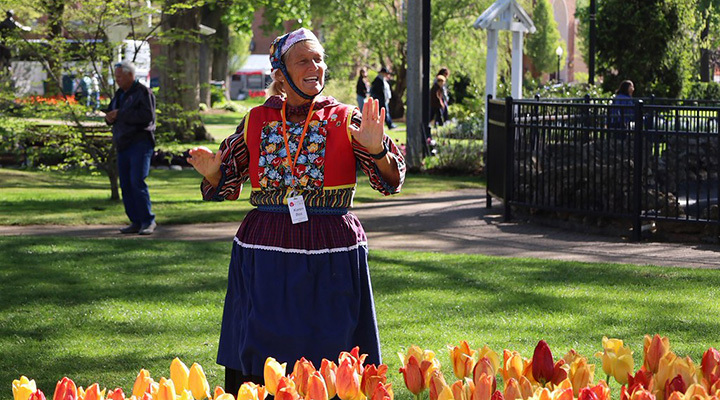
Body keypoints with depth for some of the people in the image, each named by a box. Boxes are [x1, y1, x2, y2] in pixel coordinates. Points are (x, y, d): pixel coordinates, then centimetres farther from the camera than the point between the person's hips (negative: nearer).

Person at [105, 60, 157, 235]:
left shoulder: (143, 92, -6)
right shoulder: (120, 94, 19)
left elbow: (147, 116, -19)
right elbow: (111, 113, 26)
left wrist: (121, 114, -16)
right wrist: (109, 117, 0)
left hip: (140, 143, -8)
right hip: (123, 145, 8)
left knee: (137, 182, -15)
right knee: (125, 185, 5)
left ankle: (148, 221, -8)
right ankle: (136, 222, 10)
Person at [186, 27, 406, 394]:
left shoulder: (345, 120, 2)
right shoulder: (257, 122, 7)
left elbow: (391, 182, -3)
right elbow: (224, 188, 12)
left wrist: (376, 150, -23)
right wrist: (212, 173, -10)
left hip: (330, 263, -1)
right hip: (264, 262, 1)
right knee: (256, 366, 2)